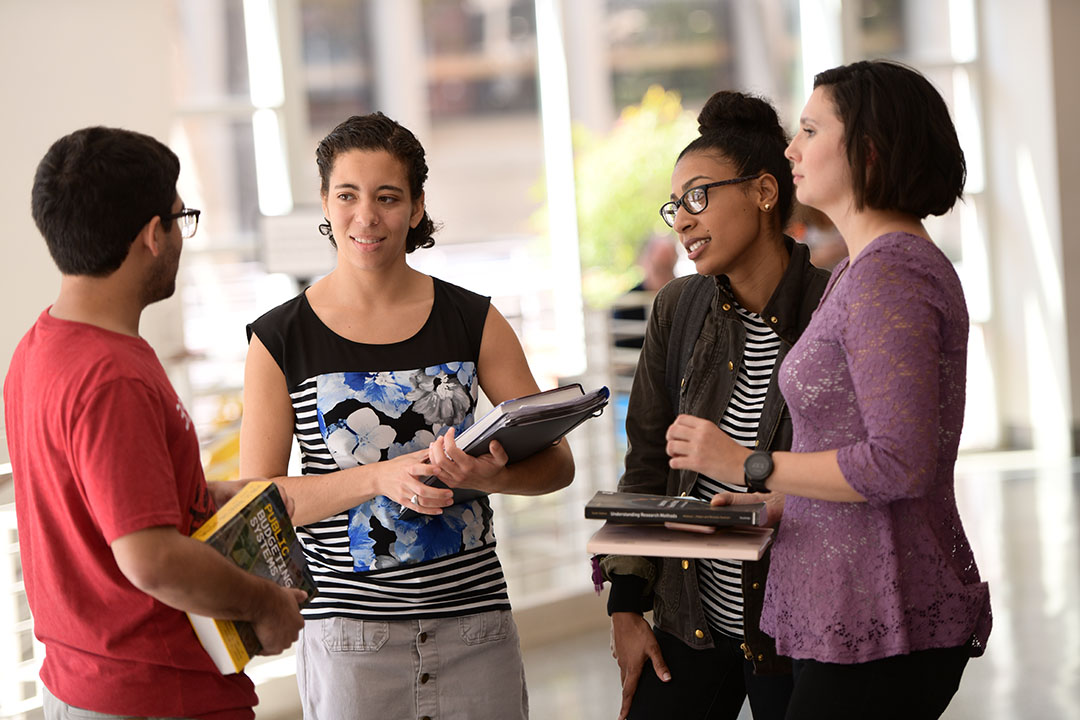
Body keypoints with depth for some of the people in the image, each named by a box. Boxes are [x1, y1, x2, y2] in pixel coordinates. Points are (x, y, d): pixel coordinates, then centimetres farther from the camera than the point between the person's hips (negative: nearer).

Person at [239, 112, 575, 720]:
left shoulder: (473, 321, 3)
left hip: (474, 625, 2)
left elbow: (557, 462, 3)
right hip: (349, 634, -2)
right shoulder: (280, 340, -2)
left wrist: (486, 476, -19)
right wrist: (380, 476, -19)